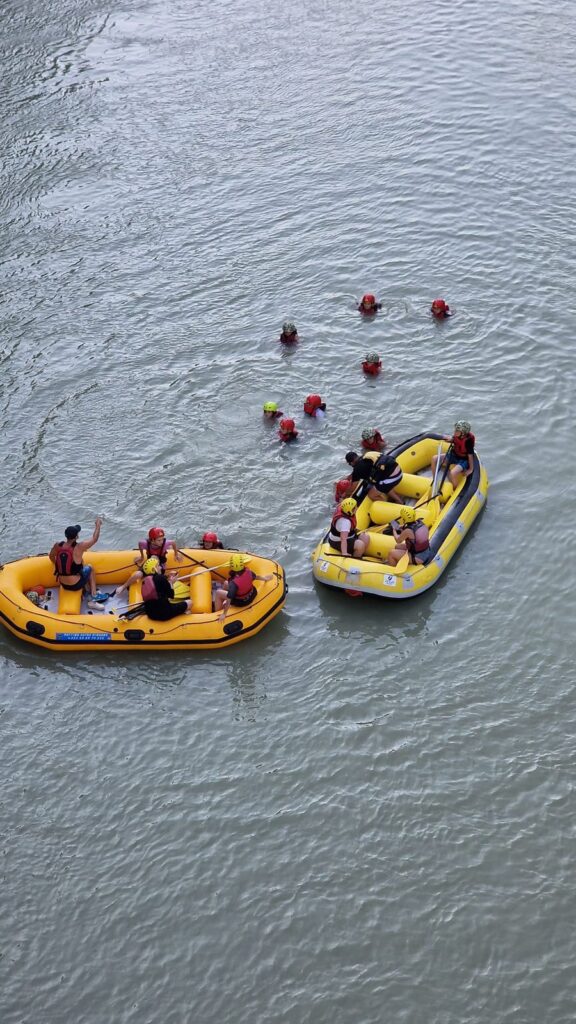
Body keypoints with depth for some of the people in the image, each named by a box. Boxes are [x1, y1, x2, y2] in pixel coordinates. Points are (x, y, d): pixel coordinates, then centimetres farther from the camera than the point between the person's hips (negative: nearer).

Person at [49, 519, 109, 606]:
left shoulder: (57, 545, -10)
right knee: (89, 568, 25)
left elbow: (51, 556, 10)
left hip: (63, 584, 5)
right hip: (75, 585, -5)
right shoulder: (79, 547, -23)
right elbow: (94, 539, -8)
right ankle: (94, 595, 26)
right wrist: (98, 526, 8)